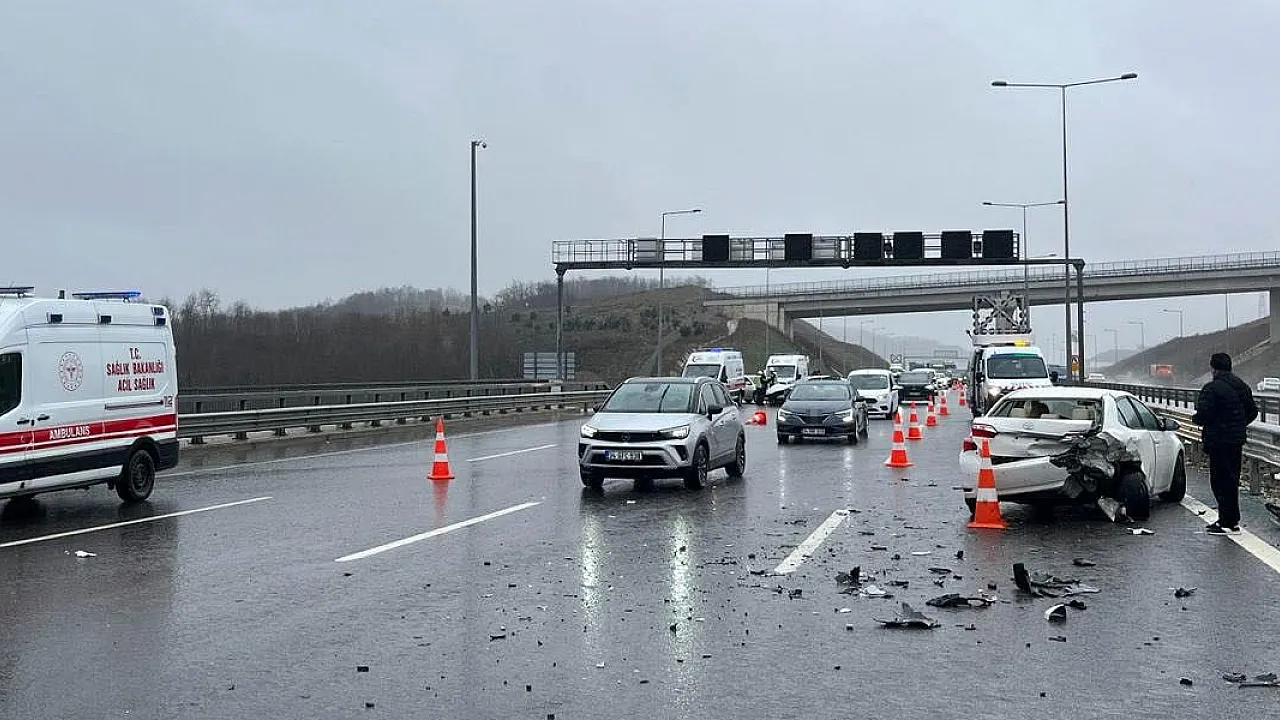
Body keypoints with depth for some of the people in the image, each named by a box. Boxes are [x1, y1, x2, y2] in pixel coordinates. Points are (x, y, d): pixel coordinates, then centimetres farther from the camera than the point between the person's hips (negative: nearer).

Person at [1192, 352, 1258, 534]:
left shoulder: (1212, 388, -16)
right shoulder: (1242, 387, 11)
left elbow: (1204, 415, -22)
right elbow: (1253, 411, 17)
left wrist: (1195, 419, -1)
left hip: (1218, 441, -8)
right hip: (1237, 440, 8)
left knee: (1221, 481, -3)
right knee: (1232, 480, 16)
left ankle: (1228, 523, -3)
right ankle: (1232, 519, 23)